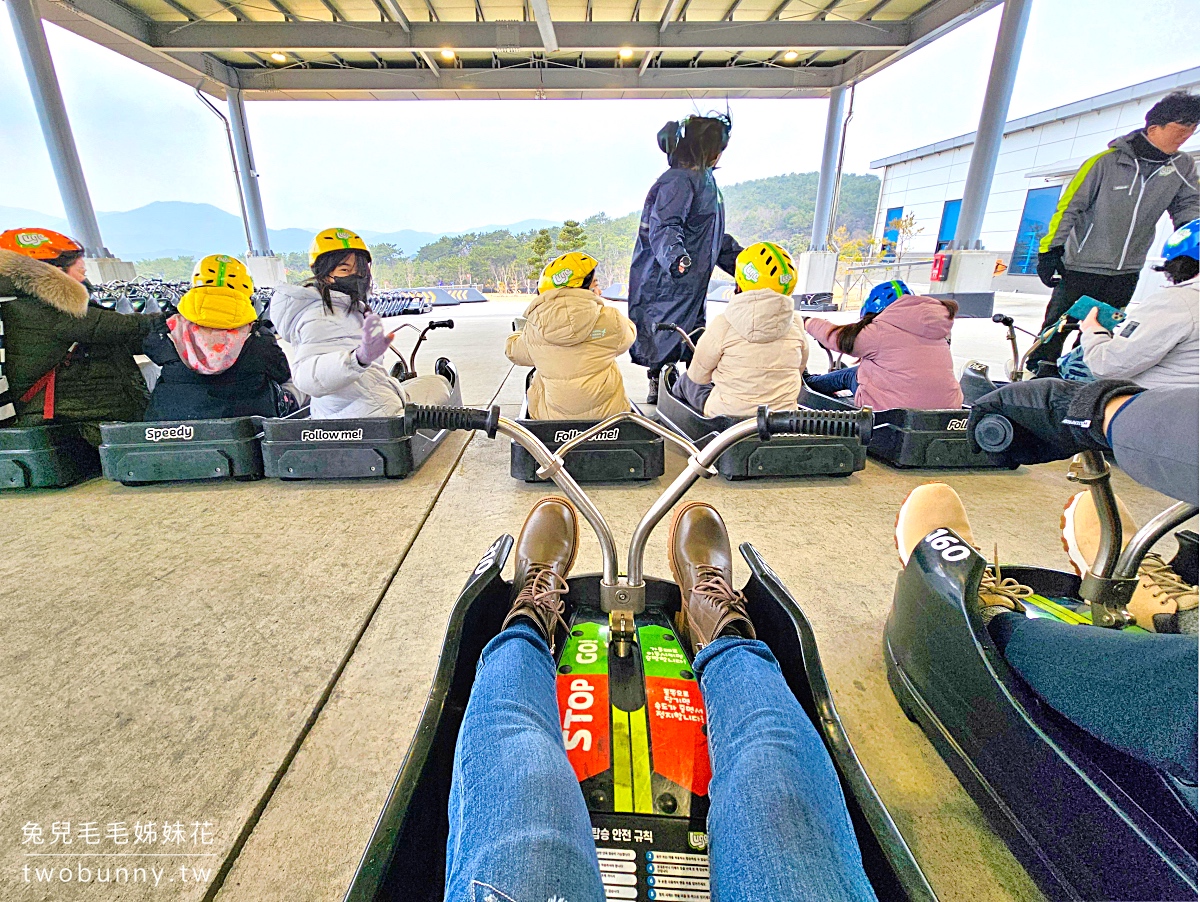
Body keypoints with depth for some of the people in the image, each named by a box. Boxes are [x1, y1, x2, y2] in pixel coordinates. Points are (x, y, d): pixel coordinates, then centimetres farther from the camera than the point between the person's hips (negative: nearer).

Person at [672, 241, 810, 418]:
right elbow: (799, 369, 11)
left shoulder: (723, 324, -16)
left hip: (726, 414, -4)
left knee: (687, 380, 23)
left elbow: (698, 375, -2)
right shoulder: (796, 322, -5)